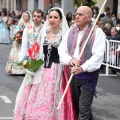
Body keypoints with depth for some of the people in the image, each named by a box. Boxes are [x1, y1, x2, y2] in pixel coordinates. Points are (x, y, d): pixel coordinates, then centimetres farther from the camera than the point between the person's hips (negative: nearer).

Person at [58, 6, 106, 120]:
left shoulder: (97, 32, -10)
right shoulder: (70, 31, 6)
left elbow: (98, 55, -20)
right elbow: (61, 50, -1)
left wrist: (82, 68, -31)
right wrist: (70, 60, -22)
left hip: (88, 74, -6)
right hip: (72, 73, 6)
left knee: (83, 109, -6)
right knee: (76, 105, 19)